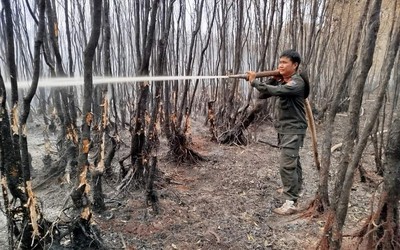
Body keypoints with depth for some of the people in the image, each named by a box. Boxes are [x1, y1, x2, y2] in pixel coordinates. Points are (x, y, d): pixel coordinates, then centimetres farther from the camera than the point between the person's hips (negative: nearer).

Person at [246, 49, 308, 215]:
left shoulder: (297, 83, -18)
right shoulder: (281, 81, 7)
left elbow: (276, 91, -34)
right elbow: (263, 95, 1)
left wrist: (254, 81, -27)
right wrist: (273, 79, -10)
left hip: (294, 129, -8)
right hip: (283, 128, 8)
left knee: (286, 165, -13)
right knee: (293, 162, 22)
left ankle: (291, 203, -5)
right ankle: (296, 190, 39)